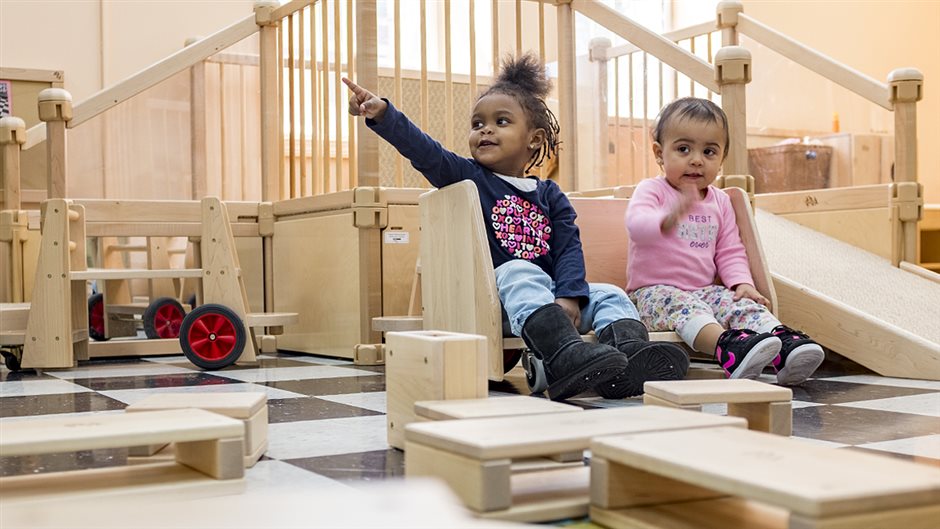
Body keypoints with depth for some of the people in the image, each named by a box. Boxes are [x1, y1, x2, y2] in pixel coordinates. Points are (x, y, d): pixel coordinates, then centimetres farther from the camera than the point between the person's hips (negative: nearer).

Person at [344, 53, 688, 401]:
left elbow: (569, 248, 3)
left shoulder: (550, 195, 16)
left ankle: (632, 354, -42)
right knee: (520, 274, -33)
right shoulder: (468, 177, 10)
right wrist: (382, 113, -22)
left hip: (549, 297, 4)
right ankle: (566, 356, -56)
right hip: (494, 293, -4)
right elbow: (422, 150, -6)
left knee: (609, 295, -12)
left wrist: (567, 297, -16)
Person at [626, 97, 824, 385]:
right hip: (654, 291, -6)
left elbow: (730, 252, 17)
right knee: (684, 307, -35)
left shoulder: (720, 202, 14)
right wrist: (668, 220, -49)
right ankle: (728, 346, -60)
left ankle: (784, 347, -43)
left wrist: (741, 282, -4)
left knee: (743, 304, -20)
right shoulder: (652, 190, -5)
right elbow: (636, 223, -26)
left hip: (705, 290, 6)